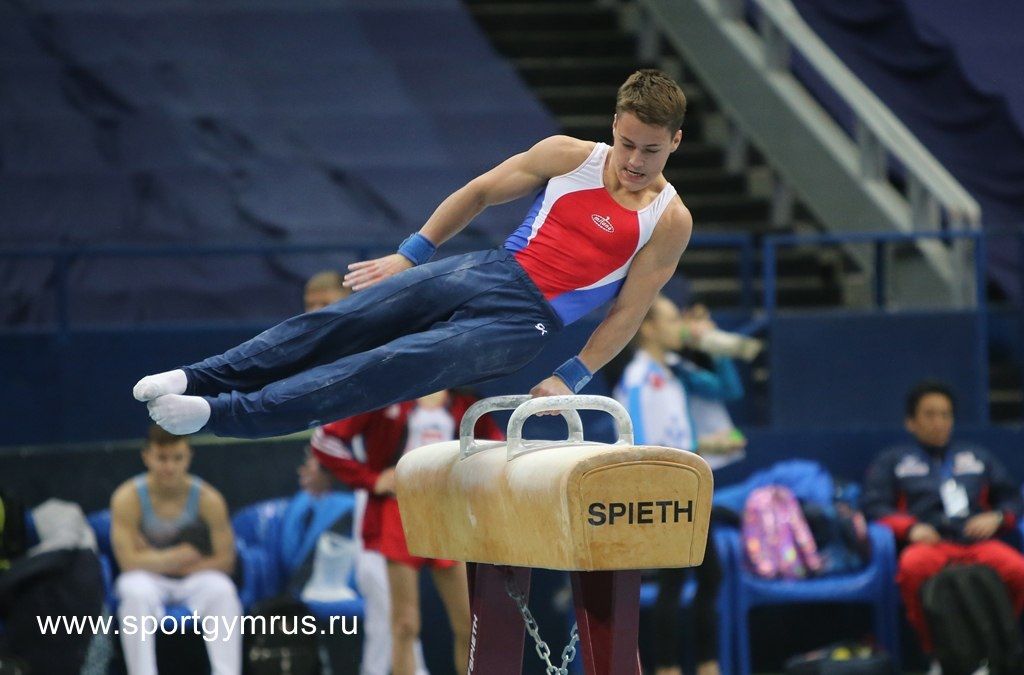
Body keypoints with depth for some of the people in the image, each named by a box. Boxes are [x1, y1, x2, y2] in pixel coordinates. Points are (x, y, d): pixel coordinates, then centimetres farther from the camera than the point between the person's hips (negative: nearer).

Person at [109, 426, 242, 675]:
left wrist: (157, 561, -15)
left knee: (222, 589, -31)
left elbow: (225, 561, -10)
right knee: (136, 593, -36)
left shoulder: (208, 499, -9)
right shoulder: (128, 498, -14)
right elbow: (128, 561, -20)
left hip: (195, 579, 1)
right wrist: (185, 555, -16)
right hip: (149, 581, -1)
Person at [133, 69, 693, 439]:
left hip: (522, 323, -4)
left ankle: (226, 414, -31)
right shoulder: (569, 157, 5)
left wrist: (570, 379, -8)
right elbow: (479, 192, 14)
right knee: (340, 322, -11)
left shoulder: (669, 222, -3)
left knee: (399, 366, -21)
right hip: (490, 272, 4)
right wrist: (410, 254, 12)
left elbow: (627, 313, -1)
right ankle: (201, 379, -13)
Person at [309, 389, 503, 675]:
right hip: (397, 517, -4)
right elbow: (326, 439, -5)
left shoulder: (463, 403, 8)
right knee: (405, 625, -4)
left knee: (469, 628, -1)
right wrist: (372, 480, -8)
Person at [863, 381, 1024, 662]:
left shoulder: (977, 457, 33)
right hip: (930, 542, -2)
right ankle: (935, 652, -25)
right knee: (913, 568, -41)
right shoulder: (892, 461, 26)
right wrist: (910, 528, -8)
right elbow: (874, 507, 11)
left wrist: (997, 517, 3)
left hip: (978, 541, 2)